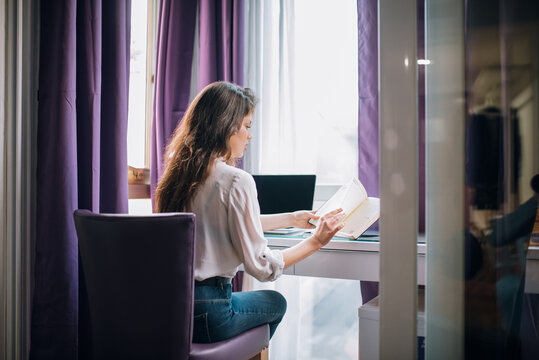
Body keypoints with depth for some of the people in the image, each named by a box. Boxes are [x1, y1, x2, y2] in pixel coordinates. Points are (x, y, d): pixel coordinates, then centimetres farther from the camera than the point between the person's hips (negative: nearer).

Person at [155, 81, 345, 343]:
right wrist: (316, 241, -3)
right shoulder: (236, 181, -20)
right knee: (276, 302, 23)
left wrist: (291, 219, 25)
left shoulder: (178, 172, 4)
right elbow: (261, 267, -15)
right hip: (205, 315, -7)